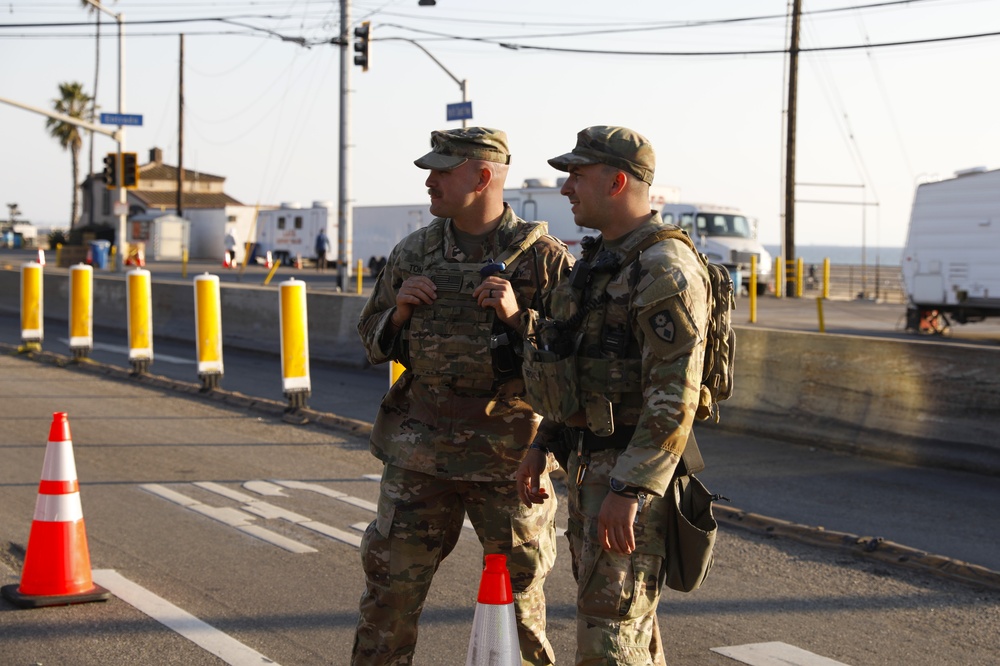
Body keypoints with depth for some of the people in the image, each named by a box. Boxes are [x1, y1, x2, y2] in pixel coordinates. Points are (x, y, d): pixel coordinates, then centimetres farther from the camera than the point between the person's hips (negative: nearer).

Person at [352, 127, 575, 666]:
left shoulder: (543, 258, -5)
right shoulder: (412, 253, 7)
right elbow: (373, 340, 15)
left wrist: (518, 316, -19)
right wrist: (401, 310, -5)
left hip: (508, 453, -3)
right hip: (419, 447, 3)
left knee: (518, 592, 10)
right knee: (391, 583, 6)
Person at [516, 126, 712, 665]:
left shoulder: (667, 271, -18)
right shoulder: (599, 259, 14)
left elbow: (675, 398, -24)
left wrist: (629, 490, -28)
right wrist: (540, 445, 19)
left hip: (634, 472, -10)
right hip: (588, 463, 10)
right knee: (627, 621, 17)